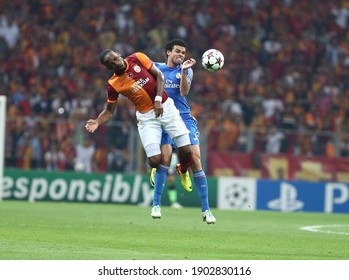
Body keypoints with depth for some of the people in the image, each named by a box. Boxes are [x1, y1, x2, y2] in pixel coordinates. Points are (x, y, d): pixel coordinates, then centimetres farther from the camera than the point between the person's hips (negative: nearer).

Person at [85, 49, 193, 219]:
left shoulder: (138, 58, -5)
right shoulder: (113, 84, -7)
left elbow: (159, 76, -1)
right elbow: (109, 111, 1)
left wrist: (158, 99, -12)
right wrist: (97, 122, -18)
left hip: (165, 107, 1)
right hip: (147, 117, -1)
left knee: (186, 151, -7)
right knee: (154, 160, -15)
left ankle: (183, 171, 31)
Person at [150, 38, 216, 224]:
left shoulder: (186, 70, 9)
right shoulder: (156, 68, 9)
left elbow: (184, 92, -8)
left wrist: (183, 70, -19)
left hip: (184, 119, 1)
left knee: (196, 161, -9)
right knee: (165, 159, -18)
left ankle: (205, 210, -4)